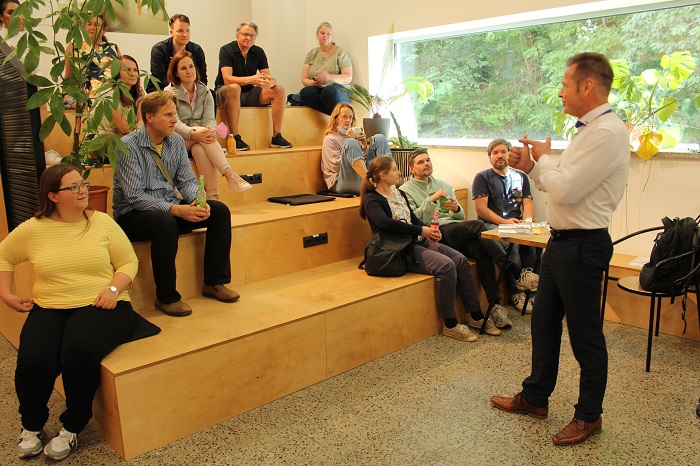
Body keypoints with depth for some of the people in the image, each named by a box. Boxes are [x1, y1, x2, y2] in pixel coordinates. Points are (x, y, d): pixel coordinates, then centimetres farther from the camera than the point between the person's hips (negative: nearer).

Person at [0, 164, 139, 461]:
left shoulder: (102, 222, 2)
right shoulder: (32, 229, 4)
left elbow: (129, 262, 4)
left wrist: (113, 289, -12)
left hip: (99, 306, -2)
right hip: (49, 308, 2)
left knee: (80, 351, -32)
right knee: (33, 362, -24)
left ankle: (72, 427, -3)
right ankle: (32, 425, 13)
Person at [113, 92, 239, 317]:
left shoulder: (176, 141, 4)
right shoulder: (128, 146, -16)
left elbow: (187, 180, 4)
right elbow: (135, 197, -23)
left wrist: (196, 201, -19)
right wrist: (177, 210, -32)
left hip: (172, 208, 7)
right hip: (133, 214, -6)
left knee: (219, 210, -11)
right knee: (165, 222, -38)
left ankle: (214, 282, -3)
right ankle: (166, 297, -22)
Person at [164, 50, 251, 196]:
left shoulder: (204, 92, 12)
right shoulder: (169, 93, 2)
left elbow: (210, 118, -1)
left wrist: (211, 131, -27)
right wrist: (193, 133, -33)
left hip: (198, 142, 2)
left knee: (200, 150, -35)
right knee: (202, 132, -34)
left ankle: (213, 195, -43)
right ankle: (230, 175, -46)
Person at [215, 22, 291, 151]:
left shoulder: (258, 52, 4)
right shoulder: (226, 50, -11)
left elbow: (269, 77, -2)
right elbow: (227, 79, -25)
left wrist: (271, 81, -29)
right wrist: (250, 80, -39)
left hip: (249, 94, 5)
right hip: (225, 92, -5)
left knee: (279, 90, -13)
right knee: (234, 88, -40)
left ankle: (276, 137, -17)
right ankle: (235, 138, -36)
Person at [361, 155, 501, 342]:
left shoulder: (399, 194, 20)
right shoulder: (371, 200, -5)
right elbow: (386, 223, -23)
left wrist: (429, 230, -4)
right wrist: (421, 230, -22)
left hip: (418, 242, 8)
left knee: (460, 260, -11)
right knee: (446, 265, -27)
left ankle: (476, 315, -1)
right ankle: (450, 325, -15)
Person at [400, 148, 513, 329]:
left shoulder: (443, 185, 27)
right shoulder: (405, 190, 9)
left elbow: (461, 216, 24)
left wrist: (456, 209, 1)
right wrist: (432, 200, -14)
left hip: (457, 230, 5)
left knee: (481, 250, -27)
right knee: (477, 225, -28)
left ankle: (496, 305, -27)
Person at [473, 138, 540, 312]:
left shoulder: (520, 177, 21)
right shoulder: (482, 177, 8)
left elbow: (528, 203, 13)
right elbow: (481, 208, -3)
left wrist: (527, 221, -10)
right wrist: (504, 221, -16)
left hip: (516, 225, 4)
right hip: (490, 225, -4)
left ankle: (526, 275, -23)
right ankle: (516, 291, -27)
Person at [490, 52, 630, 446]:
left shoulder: (608, 133, -19)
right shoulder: (589, 129, 13)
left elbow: (566, 190, -25)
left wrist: (543, 158, -8)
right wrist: (532, 166, 2)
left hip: (583, 246, -10)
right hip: (562, 240, 10)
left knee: (585, 333, 5)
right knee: (544, 322, 18)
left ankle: (589, 415, 25)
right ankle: (535, 398, 35)